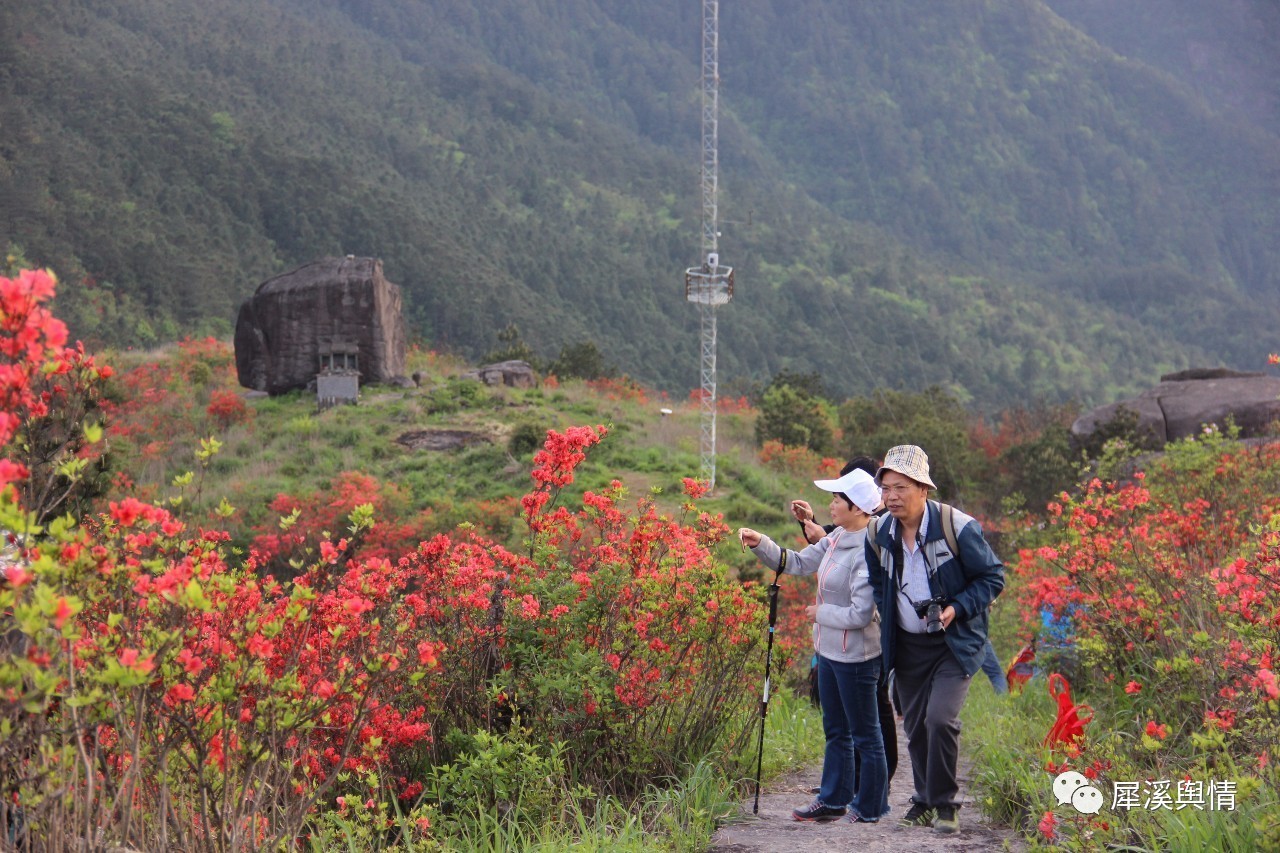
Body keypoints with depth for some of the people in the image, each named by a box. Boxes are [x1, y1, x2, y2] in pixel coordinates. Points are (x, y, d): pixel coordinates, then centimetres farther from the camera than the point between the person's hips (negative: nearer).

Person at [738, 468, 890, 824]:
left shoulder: (867, 551, -24)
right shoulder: (837, 538, 3)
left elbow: (860, 614, -26)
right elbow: (798, 562, 12)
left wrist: (820, 613, -11)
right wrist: (760, 544, -1)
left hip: (856, 657, -9)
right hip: (829, 651, 9)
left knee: (865, 734, 5)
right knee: (835, 730, 19)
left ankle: (869, 807, 17)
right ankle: (833, 800, 31)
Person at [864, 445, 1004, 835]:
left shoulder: (957, 526, -16)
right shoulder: (878, 533, -1)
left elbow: (993, 577, -8)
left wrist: (957, 609, -19)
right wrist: (888, 616, 4)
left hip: (954, 643, -5)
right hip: (907, 646, 5)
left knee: (940, 719, -19)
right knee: (915, 726, 10)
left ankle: (946, 804, -2)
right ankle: (924, 802, 28)